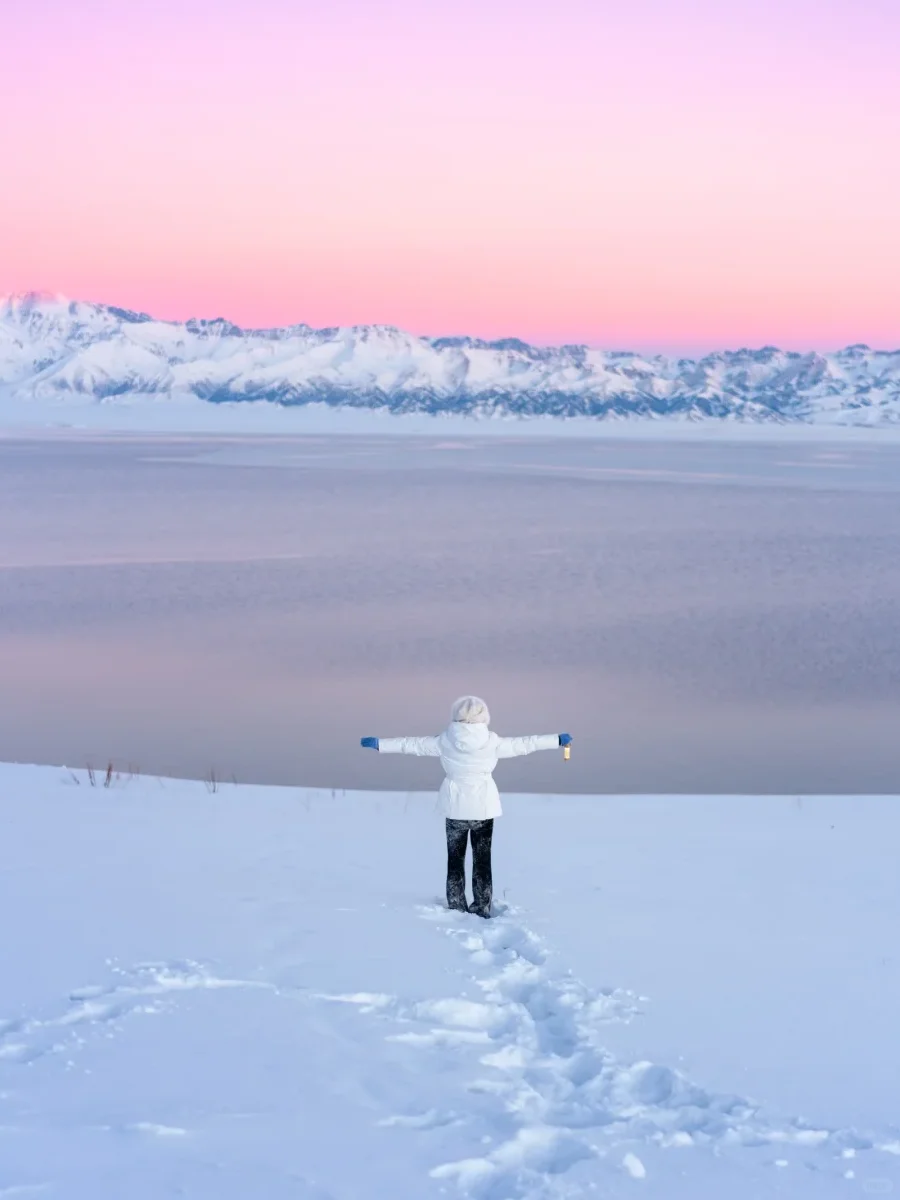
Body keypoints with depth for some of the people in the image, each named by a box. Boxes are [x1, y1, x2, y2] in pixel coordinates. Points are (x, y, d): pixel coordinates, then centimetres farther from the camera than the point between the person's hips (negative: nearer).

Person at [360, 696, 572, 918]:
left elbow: (413, 744, -2)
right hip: (484, 808, 0)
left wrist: (379, 744, 9)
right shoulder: (491, 742, -10)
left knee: (455, 859, 11)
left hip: (456, 808, 0)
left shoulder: (445, 741, -9)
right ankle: (482, 908, 8)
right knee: (482, 860, 9)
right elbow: (522, 744, -3)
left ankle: (456, 908, 10)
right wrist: (558, 740, 8)